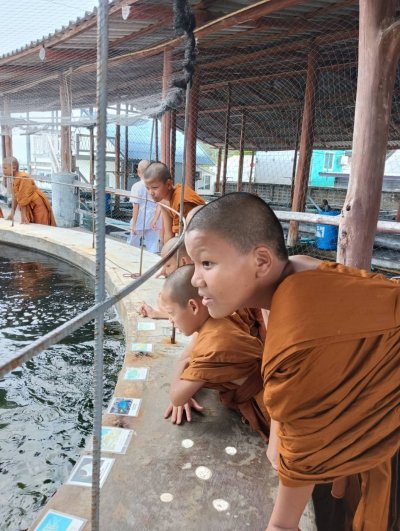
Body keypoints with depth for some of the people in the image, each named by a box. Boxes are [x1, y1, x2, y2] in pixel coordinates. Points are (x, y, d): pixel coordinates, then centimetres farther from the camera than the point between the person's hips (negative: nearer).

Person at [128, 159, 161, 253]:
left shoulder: (136, 186, -8)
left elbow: (136, 207, -10)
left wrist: (133, 224, -6)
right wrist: (155, 220, -6)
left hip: (140, 222, -3)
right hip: (152, 223, 3)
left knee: (132, 247, 15)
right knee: (153, 249, 3)